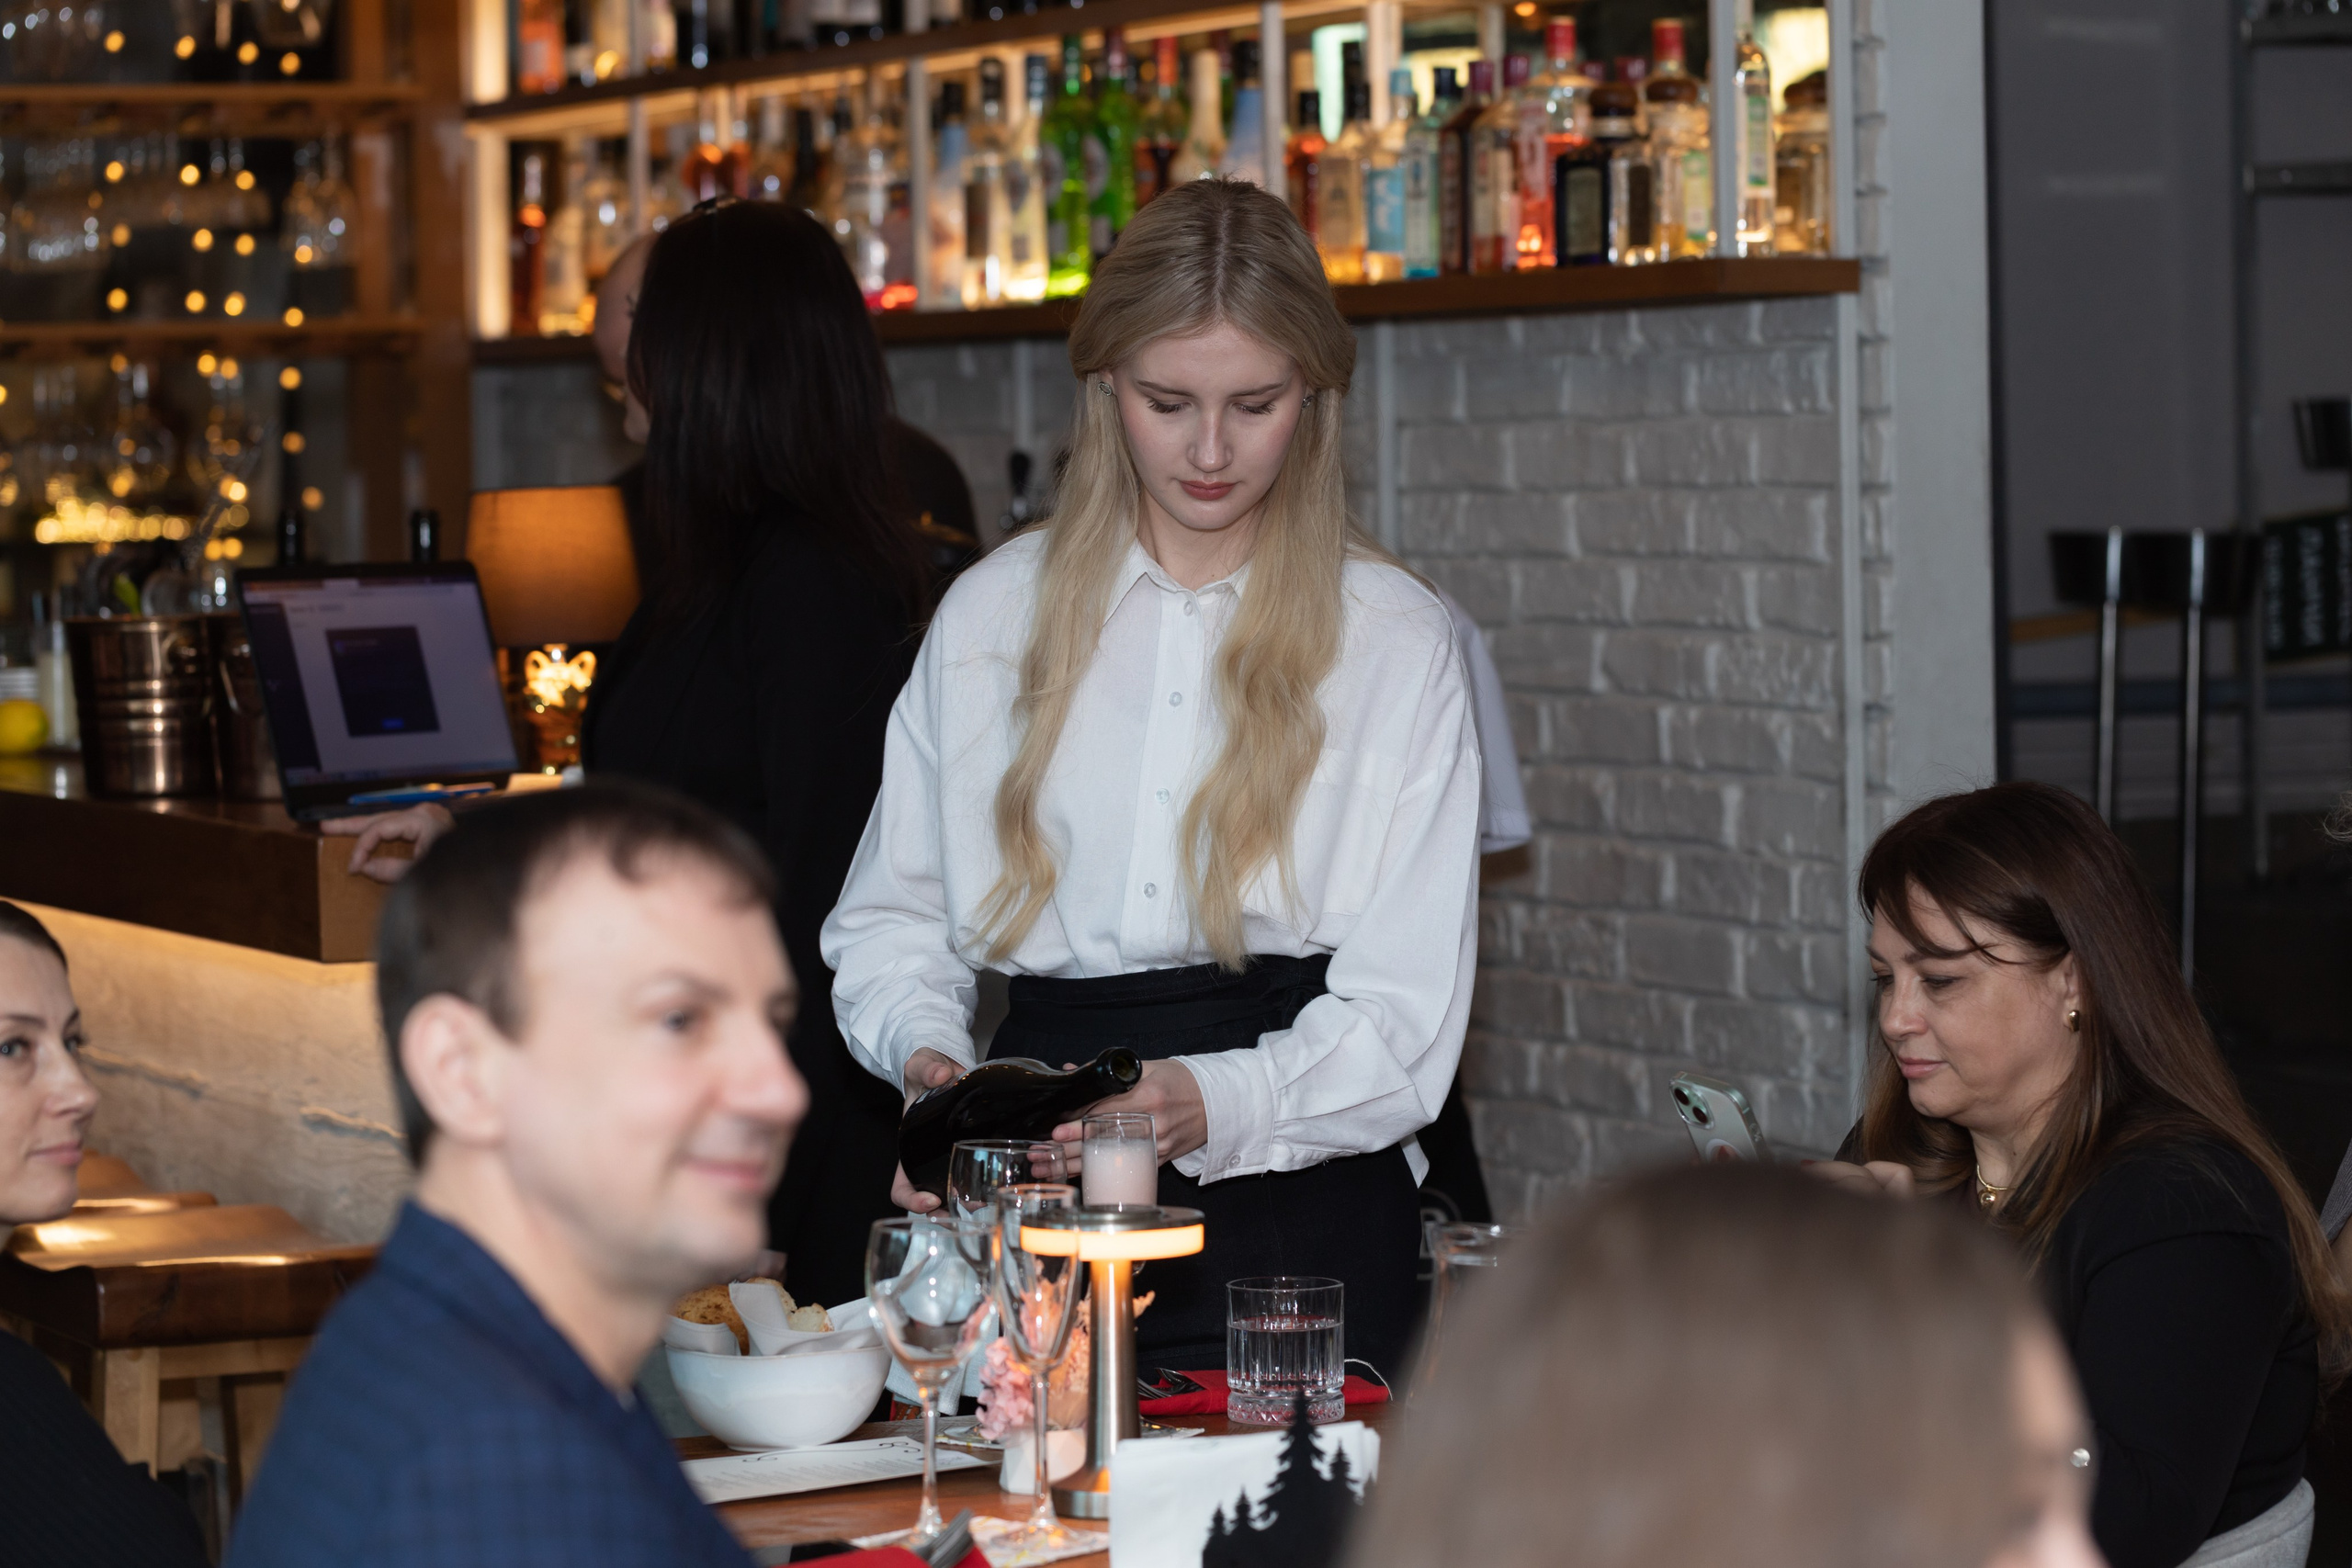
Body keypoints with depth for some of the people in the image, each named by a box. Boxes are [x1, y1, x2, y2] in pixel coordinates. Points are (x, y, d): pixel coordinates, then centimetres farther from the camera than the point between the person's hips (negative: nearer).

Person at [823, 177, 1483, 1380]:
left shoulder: (1394, 639, 4)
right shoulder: (990, 615, 12)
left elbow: (1405, 1011, -3)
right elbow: (892, 917, 13)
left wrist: (1215, 1104, -21)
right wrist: (929, 1053, -8)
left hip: (1296, 1208, -1)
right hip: (1039, 1214, 2)